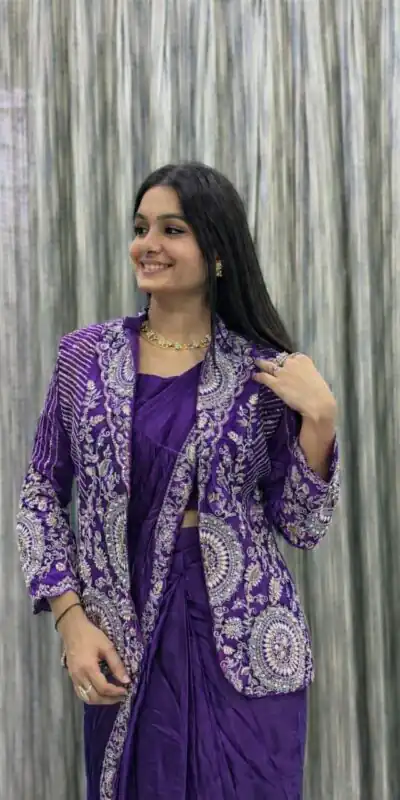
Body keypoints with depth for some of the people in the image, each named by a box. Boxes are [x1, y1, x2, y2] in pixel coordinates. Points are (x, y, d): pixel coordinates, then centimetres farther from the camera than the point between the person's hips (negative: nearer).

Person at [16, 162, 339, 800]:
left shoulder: (265, 372, -2)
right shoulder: (85, 356, 0)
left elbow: (301, 527, 0)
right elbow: (43, 494, 5)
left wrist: (319, 416, -13)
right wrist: (71, 617, -5)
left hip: (246, 639, 0)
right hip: (125, 640, 1)